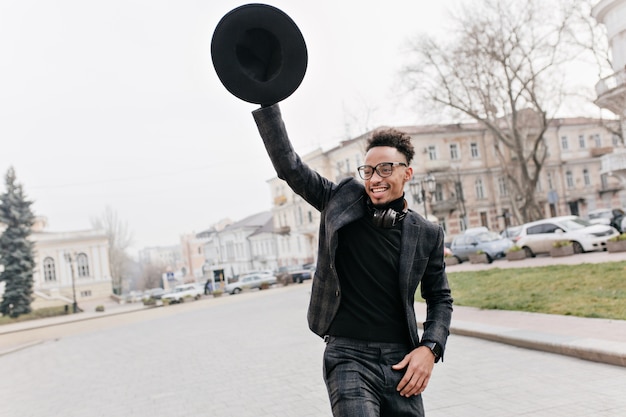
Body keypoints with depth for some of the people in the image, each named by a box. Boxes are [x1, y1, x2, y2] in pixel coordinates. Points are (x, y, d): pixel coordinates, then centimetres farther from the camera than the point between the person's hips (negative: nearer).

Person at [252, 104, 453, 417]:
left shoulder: (427, 234, 4)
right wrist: (268, 99, -7)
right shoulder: (342, 200, 1)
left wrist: (430, 348, -1)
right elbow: (288, 164, -2)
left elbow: (440, 298, 13)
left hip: (401, 362, 3)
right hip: (348, 357, -2)